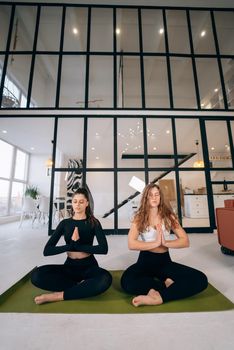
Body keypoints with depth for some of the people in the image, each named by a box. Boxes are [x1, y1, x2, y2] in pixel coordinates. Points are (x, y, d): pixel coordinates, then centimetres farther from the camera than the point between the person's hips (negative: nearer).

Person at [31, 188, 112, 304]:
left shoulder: (93, 222, -5)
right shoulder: (65, 223, 0)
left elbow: (103, 248, -16)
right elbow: (47, 250, -7)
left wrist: (77, 245, -19)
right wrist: (71, 245, -19)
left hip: (89, 267, -1)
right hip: (69, 267, 2)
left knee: (105, 279, -34)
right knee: (37, 275, -23)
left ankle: (58, 296, -19)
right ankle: (80, 286, -14)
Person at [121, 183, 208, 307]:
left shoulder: (169, 216, 0)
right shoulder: (139, 218, -6)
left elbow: (185, 241, -4)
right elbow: (131, 244, -17)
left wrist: (165, 243, -21)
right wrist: (156, 243, -21)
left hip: (165, 261, 2)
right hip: (145, 261, -1)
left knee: (201, 279, -20)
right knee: (127, 281, -32)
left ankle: (159, 297, -20)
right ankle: (166, 284, -13)